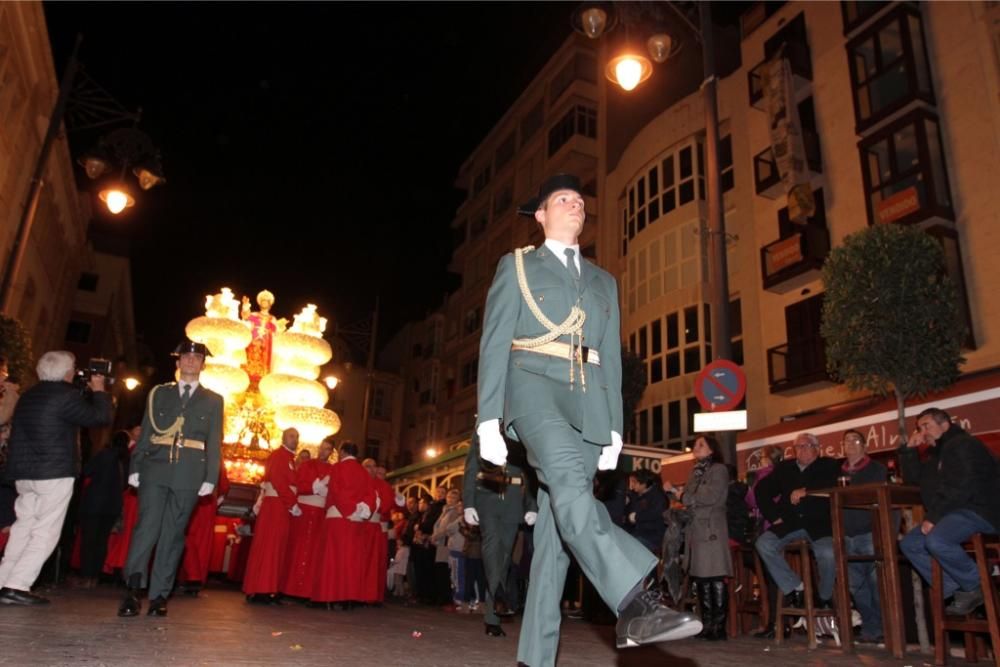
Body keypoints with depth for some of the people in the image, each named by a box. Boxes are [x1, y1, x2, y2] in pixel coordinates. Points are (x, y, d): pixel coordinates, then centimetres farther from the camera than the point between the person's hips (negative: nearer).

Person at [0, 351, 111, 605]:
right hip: (54, 473, -8)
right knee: (46, 533, -2)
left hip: (22, 472, 8)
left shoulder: (28, 396, 12)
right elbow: (101, 417, -8)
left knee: (24, 527, 16)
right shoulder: (66, 395, -13)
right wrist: (99, 390, 3)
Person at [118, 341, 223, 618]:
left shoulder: (213, 400, 12)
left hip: (189, 475, 0)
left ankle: (159, 596, 9)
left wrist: (210, 478, -2)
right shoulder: (158, 393, 14)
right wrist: (135, 468, 2)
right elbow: (145, 433, 11)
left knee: (173, 534, 3)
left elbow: (214, 443, 6)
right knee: (147, 526, -12)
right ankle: (132, 589, -11)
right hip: (155, 470, 0)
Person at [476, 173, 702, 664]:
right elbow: (494, 343, 4)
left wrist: (614, 426, 10)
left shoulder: (603, 282, 25)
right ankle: (634, 604, -42)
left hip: (586, 401, 4)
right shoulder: (516, 266, 14)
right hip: (534, 385, -3)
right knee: (567, 476, -32)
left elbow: (611, 359, 20)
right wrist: (490, 418, -6)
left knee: (557, 524, -2)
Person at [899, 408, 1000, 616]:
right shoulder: (937, 453, 21)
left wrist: (934, 516, -22)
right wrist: (909, 449, 13)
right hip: (953, 513, 10)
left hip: (976, 512, -10)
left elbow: (961, 488, -22)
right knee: (909, 544, 1)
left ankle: (976, 587, -10)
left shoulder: (964, 445, -10)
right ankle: (953, 590, -4)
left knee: (936, 540, -33)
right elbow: (913, 479, 22)